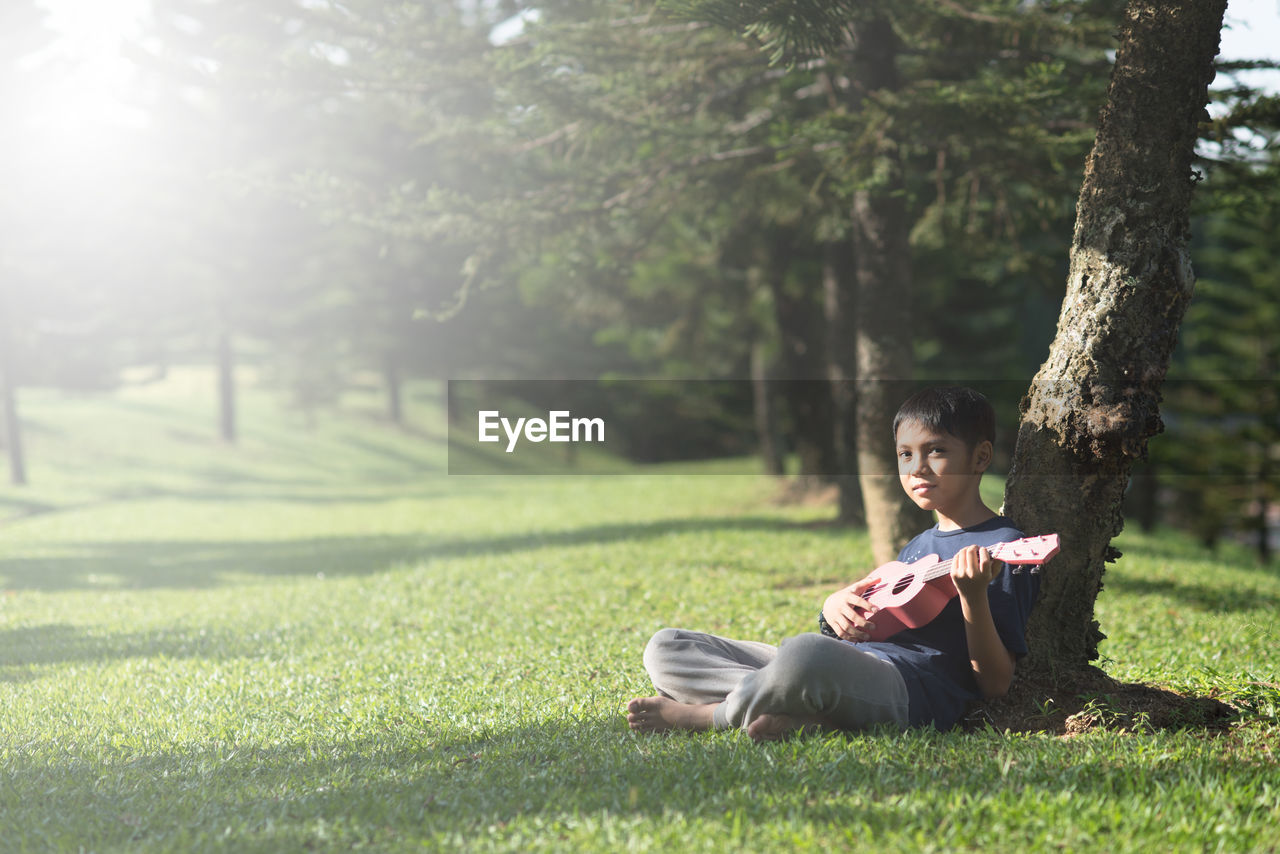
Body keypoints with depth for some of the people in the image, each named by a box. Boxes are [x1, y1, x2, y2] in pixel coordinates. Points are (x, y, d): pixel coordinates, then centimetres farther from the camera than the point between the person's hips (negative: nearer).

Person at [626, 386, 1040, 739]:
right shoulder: (917, 545, 28)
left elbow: (995, 684, -5)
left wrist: (973, 596, -20)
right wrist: (834, 605, 7)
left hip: (909, 688, -9)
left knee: (805, 653, -44)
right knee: (664, 648, 4)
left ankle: (707, 714, -14)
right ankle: (802, 715, -18)